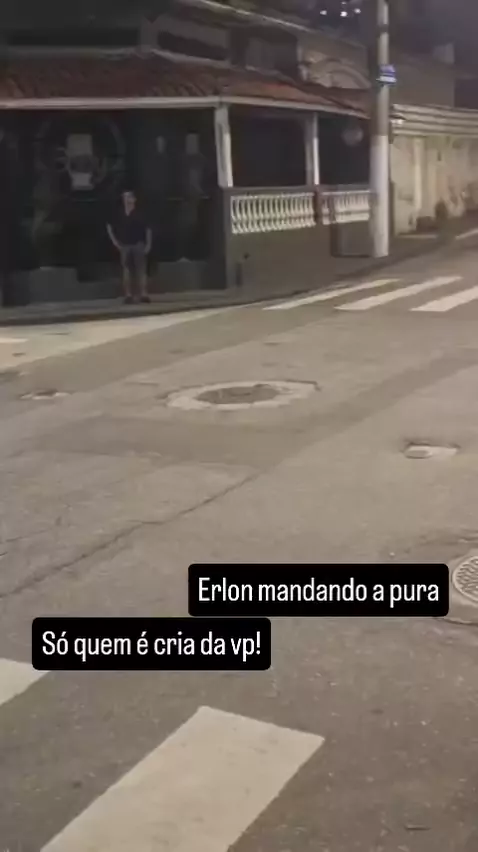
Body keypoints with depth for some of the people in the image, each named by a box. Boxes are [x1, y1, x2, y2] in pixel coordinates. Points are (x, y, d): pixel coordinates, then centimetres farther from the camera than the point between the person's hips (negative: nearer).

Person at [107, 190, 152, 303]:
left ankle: (144, 294, -6)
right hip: (124, 246, 2)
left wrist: (148, 245, -5)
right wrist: (115, 241, 8)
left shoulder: (140, 214, -3)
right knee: (126, 270, 3)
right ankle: (128, 295, 6)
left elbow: (148, 229, 0)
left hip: (138, 245, -2)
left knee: (141, 270, -4)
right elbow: (110, 227, 16)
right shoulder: (119, 215, 4)